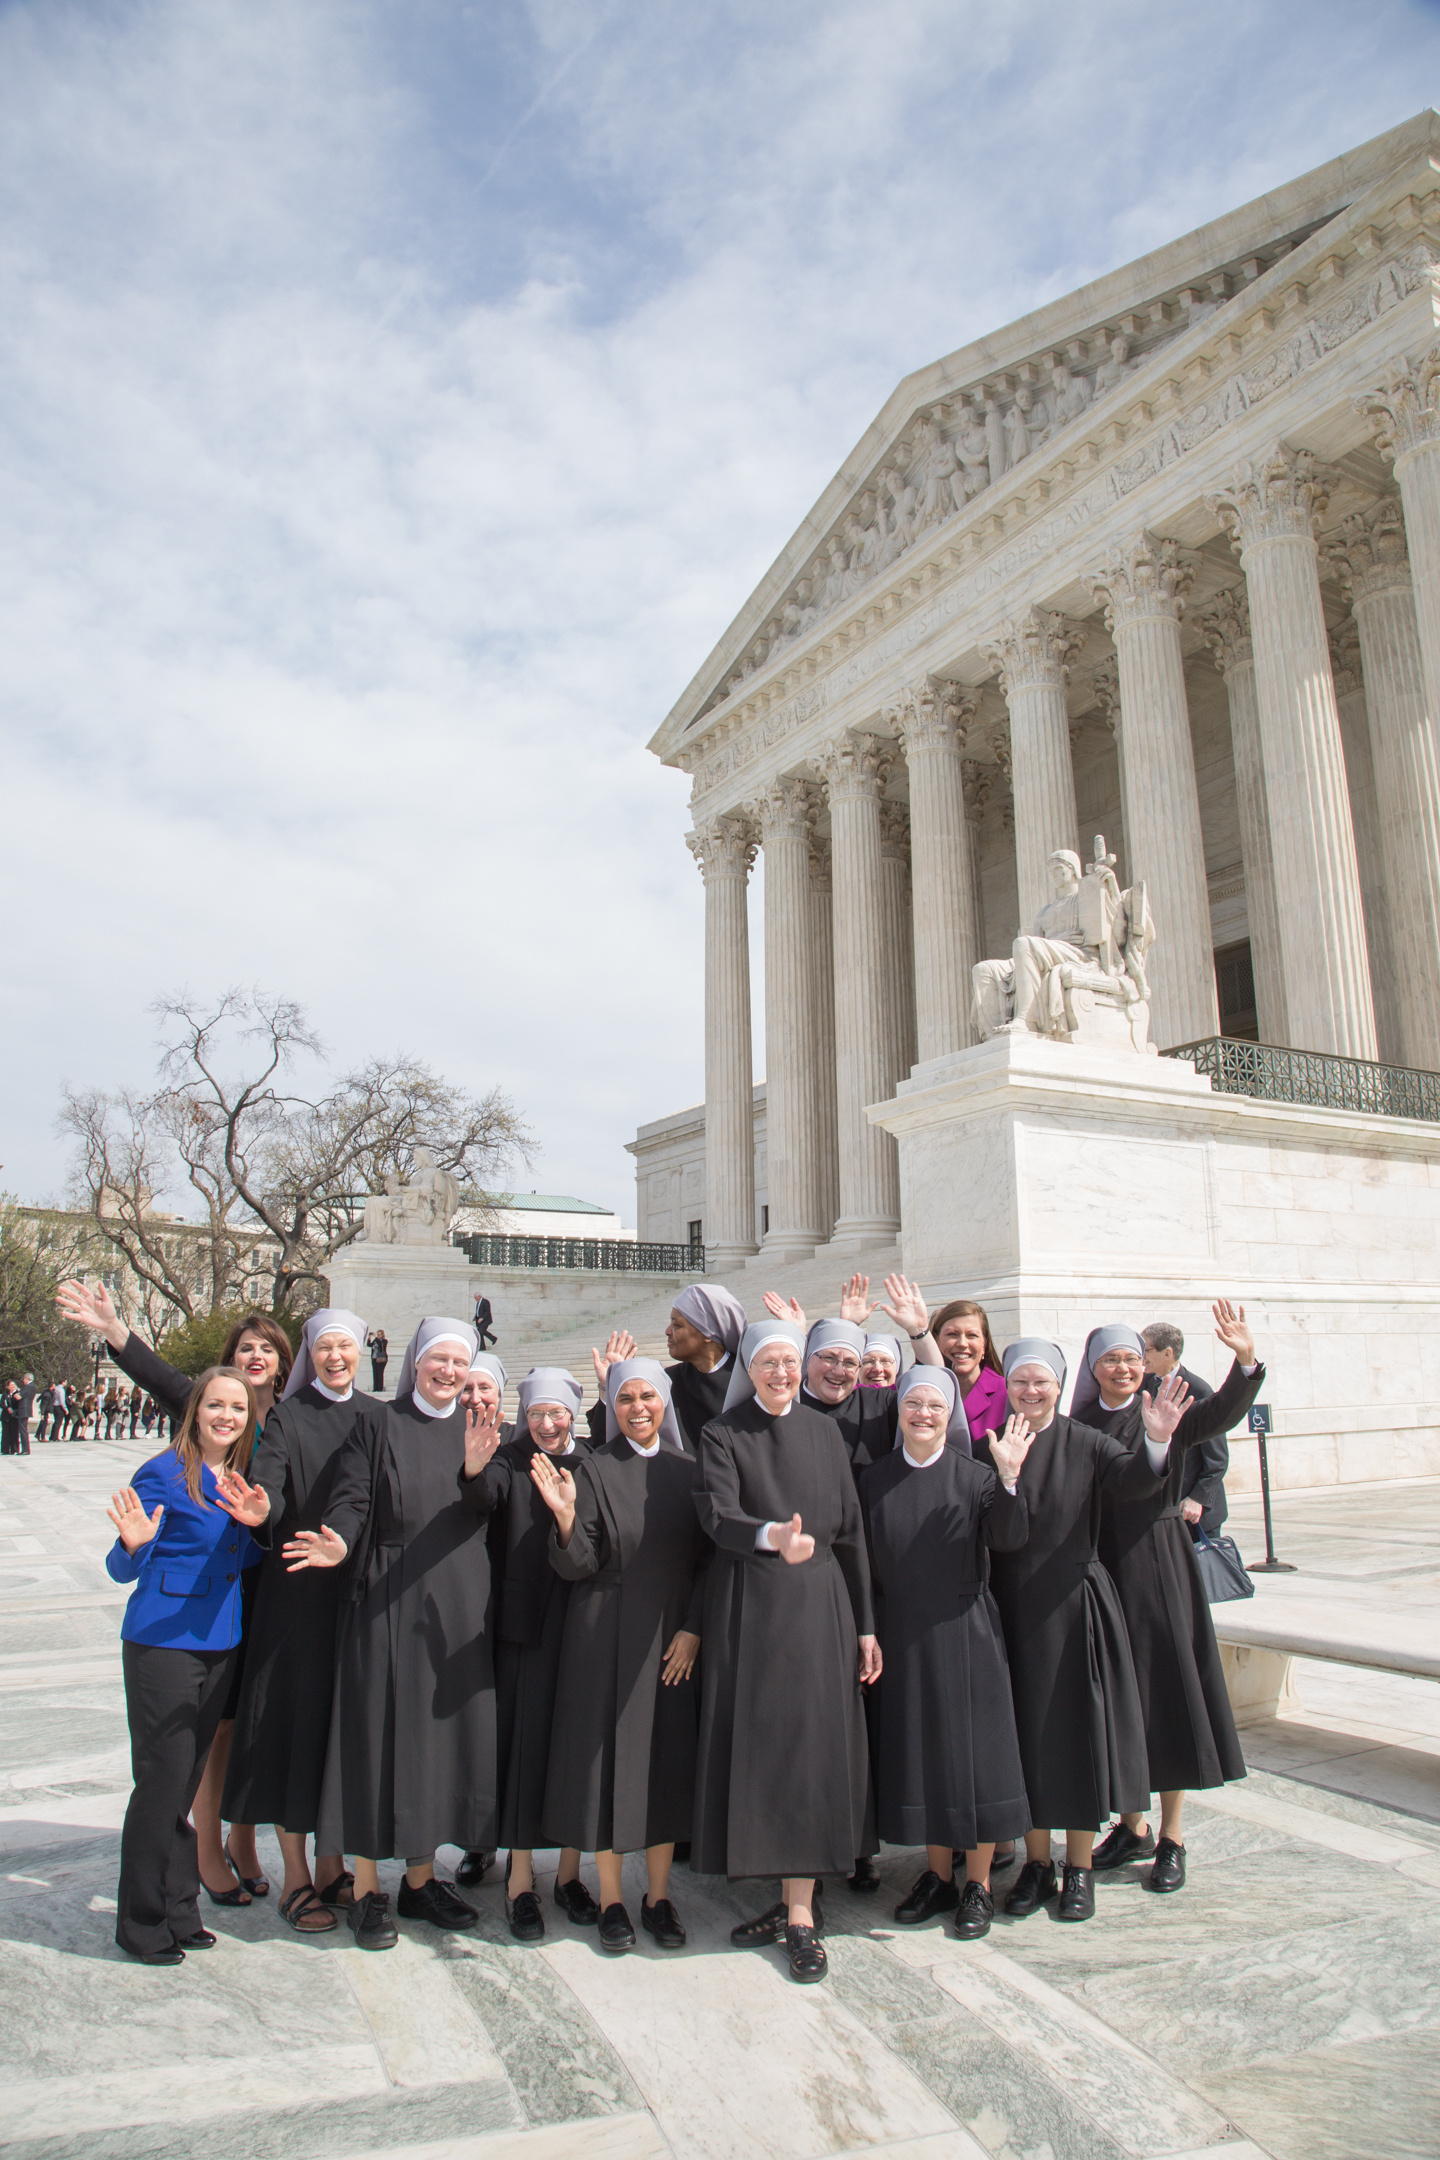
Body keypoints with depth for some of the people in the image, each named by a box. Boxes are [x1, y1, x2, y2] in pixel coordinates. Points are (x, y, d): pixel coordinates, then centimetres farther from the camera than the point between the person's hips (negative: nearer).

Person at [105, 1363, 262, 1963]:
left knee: (187, 1781, 15)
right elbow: (123, 1569, -11)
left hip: (220, 1644, 6)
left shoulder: (242, 1477, 6)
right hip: (162, 1641, -6)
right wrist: (134, 1544, -32)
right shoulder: (163, 1474, -12)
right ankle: (142, 1922, 16)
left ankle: (177, 1910, 27)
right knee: (164, 1780, 0)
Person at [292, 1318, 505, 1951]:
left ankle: (420, 1879, 25)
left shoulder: (478, 1429, 7)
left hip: (458, 1602, 3)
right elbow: (352, 1498, -11)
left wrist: (477, 1469, -28)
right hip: (387, 1598, -3)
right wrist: (339, 1542, -31)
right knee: (380, 1732, 0)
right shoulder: (377, 1424, -1)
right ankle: (367, 1891, 15)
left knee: (445, 1730, 9)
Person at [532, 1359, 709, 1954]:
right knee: (609, 1756, 3)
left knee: (669, 1760, 8)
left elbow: (707, 1557, 6)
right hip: (606, 1635, -2)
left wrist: (693, 1628, -4)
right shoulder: (593, 1470, -4)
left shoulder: (688, 1469, 4)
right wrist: (566, 1518, -28)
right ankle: (611, 1900, 19)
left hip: (673, 1637, 3)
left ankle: (658, 1896, 24)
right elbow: (577, 1567, -9)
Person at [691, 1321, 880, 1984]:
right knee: (757, 1747, 3)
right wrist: (772, 1535, -39)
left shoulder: (824, 1432, 6)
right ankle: (790, 1899, 20)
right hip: (748, 1607, -1)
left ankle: (800, 1915, 9)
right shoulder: (722, 1434, -2)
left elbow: (850, 1529, 8)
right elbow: (717, 1513, -18)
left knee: (810, 1747, 1)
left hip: (819, 1605, 2)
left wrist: (864, 1625, 6)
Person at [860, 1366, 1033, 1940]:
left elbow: (1007, 1542, -17)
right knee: (917, 1755, 10)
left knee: (971, 1751, 3)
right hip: (900, 1635, 3)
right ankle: (938, 1875, 26)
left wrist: (1009, 1479, -30)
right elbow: (862, 1560, 6)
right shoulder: (874, 1481, 4)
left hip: (963, 1632, -2)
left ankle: (978, 1886, 18)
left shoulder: (973, 1476, -4)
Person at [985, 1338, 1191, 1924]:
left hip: (1072, 1601, -1)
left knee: (1078, 1727, 6)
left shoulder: (1085, 1442, -4)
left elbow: (1135, 1477, -23)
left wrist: (1157, 1442, -43)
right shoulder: (990, 1446, 0)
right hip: (1012, 1605, 2)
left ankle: (1080, 1867, 22)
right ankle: (1037, 1863, 24)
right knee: (1024, 1732, 8)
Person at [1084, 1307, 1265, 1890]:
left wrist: (1246, 1359, -40)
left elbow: (1223, 1410, -23)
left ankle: (1172, 1837, 17)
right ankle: (1132, 1826, 26)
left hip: (1157, 1569, -3)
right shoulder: (1079, 1426, 5)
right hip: (1100, 1569, 3)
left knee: (1165, 1690, 3)